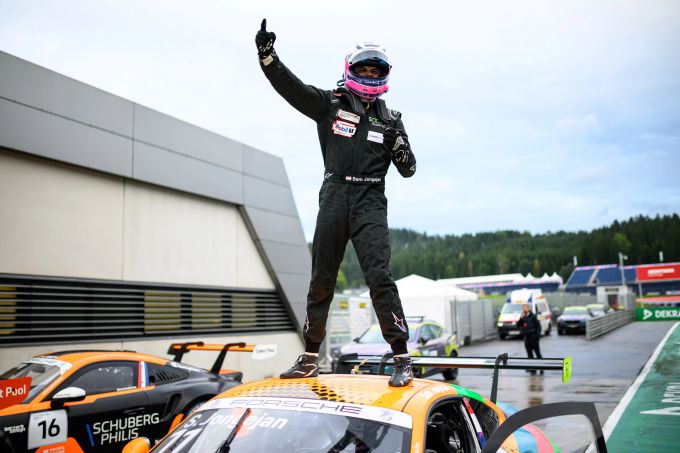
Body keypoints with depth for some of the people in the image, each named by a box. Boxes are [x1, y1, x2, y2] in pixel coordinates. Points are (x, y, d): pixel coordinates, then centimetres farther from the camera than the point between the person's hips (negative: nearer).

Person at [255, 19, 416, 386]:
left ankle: (402, 358, -7)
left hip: (370, 204, -1)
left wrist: (400, 148, -9)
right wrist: (267, 55, -20)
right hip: (334, 198, 1)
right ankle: (310, 358, 20)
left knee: (379, 277, -15)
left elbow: (407, 171, 13)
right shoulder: (330, 104, 9)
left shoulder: (390, 119, 12)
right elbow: (290, 86, -5)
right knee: (321, 281, 7)